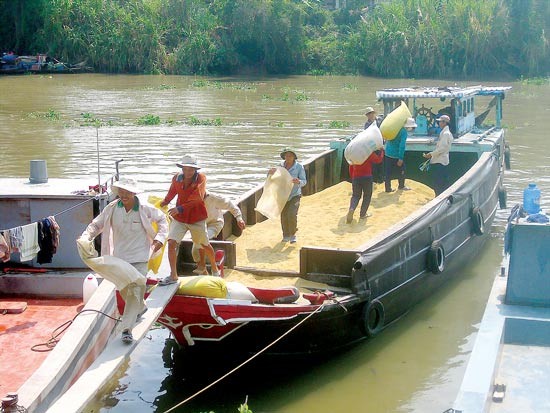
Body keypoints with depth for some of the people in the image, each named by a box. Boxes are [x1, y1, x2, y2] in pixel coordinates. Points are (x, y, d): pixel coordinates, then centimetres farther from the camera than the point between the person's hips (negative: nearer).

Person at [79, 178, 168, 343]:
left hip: (139, 257, -3)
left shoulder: (145, 210, -10)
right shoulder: (112, 209, -6)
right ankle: (140, 308, 48)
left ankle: (126, 329, -11)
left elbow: (162, 219, 8)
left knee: (135, 292, -12)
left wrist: (159, 238, -4)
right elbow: (96, 224, 1)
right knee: (123, 289, 18)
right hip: (119, 257, 4)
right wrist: (86, 237, -17)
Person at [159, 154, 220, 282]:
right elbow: (171, 193, 17)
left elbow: (198, 198, -26)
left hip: (197, 218, -2)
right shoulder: (176, 178, -4)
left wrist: (180, 208, -33)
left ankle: (215, 269, 40)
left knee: (205, 244, 15)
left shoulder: (201, 178, -14)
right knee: (172, 243, -16)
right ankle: (173, 276, -9)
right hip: (179, 218, 2)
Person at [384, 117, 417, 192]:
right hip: (396, 155, -7)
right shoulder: (404, 132, -16)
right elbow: (402, 145, -22)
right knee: (401, 170, 14)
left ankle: (388, 188, 13)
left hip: (387, 153, 7)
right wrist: (401, 158, -22)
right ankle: (401, 186, 28)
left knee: (388, 172, 9)